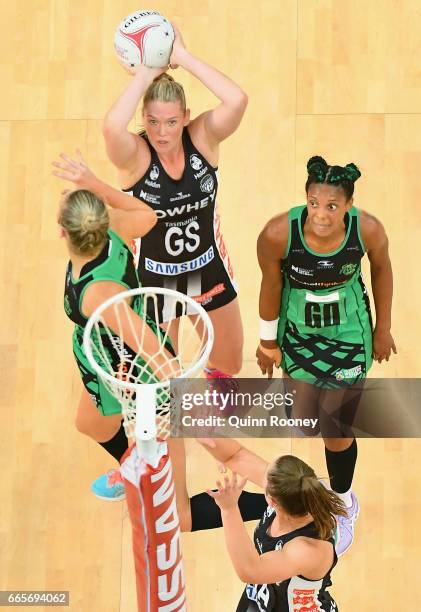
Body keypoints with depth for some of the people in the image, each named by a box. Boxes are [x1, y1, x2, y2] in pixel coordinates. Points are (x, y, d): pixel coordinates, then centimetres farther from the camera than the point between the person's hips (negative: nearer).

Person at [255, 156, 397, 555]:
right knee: (303, 421, 19)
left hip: (348, 335, 0)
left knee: (337, 432, 5)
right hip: (297, 332, 1)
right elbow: (271, 285, -12)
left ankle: (344, 506, 34)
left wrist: (383, 328, 5)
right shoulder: (278, 234, -30)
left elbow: (381, 269, -5)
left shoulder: (368, 230, -28)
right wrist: (267, 342, 1)